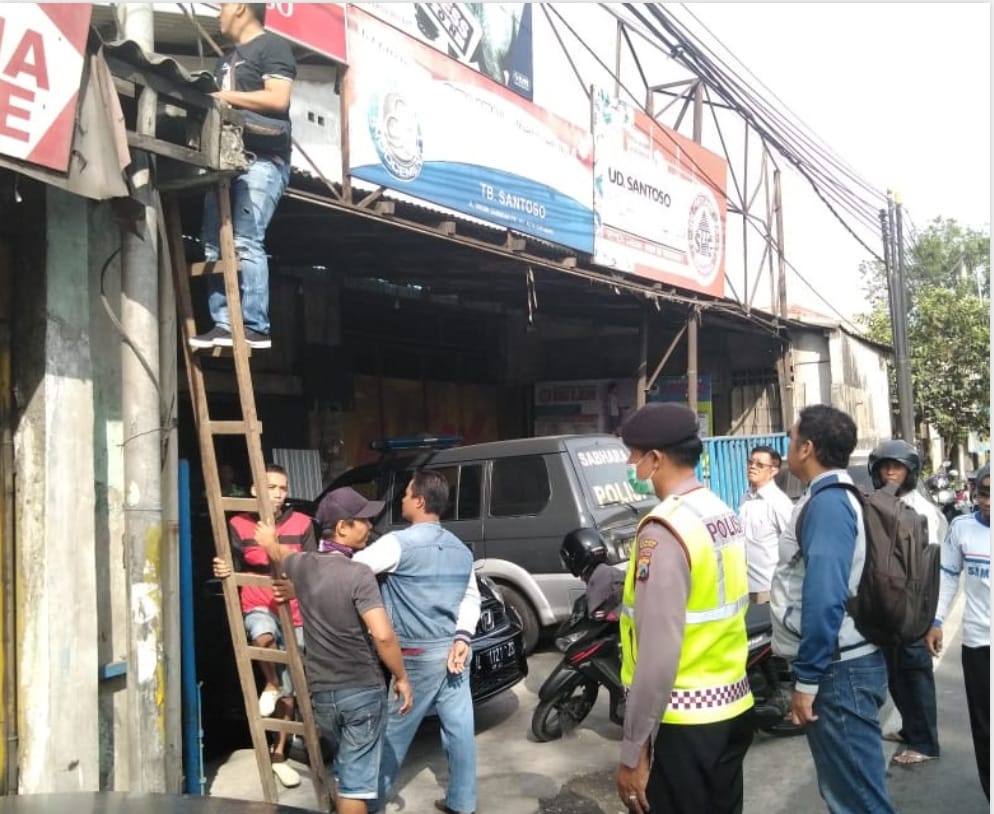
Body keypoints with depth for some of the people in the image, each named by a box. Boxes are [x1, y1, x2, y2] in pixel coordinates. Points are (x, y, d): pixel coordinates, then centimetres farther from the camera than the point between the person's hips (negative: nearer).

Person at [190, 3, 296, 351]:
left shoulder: (273, 46, 3)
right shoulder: (226, 60, 30)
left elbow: (278, 99, -11)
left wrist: (224, 96, -8)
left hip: (262, 158, -8)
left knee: (245, 242, -17)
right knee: (214, 245, -2)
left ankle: (255, 327, -16)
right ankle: (223, 324, -2)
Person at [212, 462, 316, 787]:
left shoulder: (302, 524, -3)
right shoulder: (238, 525, -4)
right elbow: (234, 571, 5)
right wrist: (223, 571, -18)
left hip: (294, 613, 2)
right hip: (258, 608, -2)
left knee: (289, 690, 10)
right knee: (264, 635, -39)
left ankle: (279, 754, 28)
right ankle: (271, 685, -8)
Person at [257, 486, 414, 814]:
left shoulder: (302, 565, 1)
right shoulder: (358, 575, -18)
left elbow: (280, 556, 27)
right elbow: (383, 636, -26)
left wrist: (269, 540, 49)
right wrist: (401, 678, -12)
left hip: (321, 692, 6)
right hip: (363, 690, -6)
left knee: (343, 770, 27)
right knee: (356, 781, 3)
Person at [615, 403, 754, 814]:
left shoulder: (664, 529, -20)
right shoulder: (724, 514, 7)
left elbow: (658, 654, -23)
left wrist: (634, 751, -18)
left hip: (682, 721, -8)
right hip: (732, 707, 8)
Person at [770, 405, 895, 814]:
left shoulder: (827, 502, -18)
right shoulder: (836, 497, 12)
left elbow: (825, 597, -26)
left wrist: (807, 678, -21)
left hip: (838, 670, -10)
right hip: (841, 663, 10)